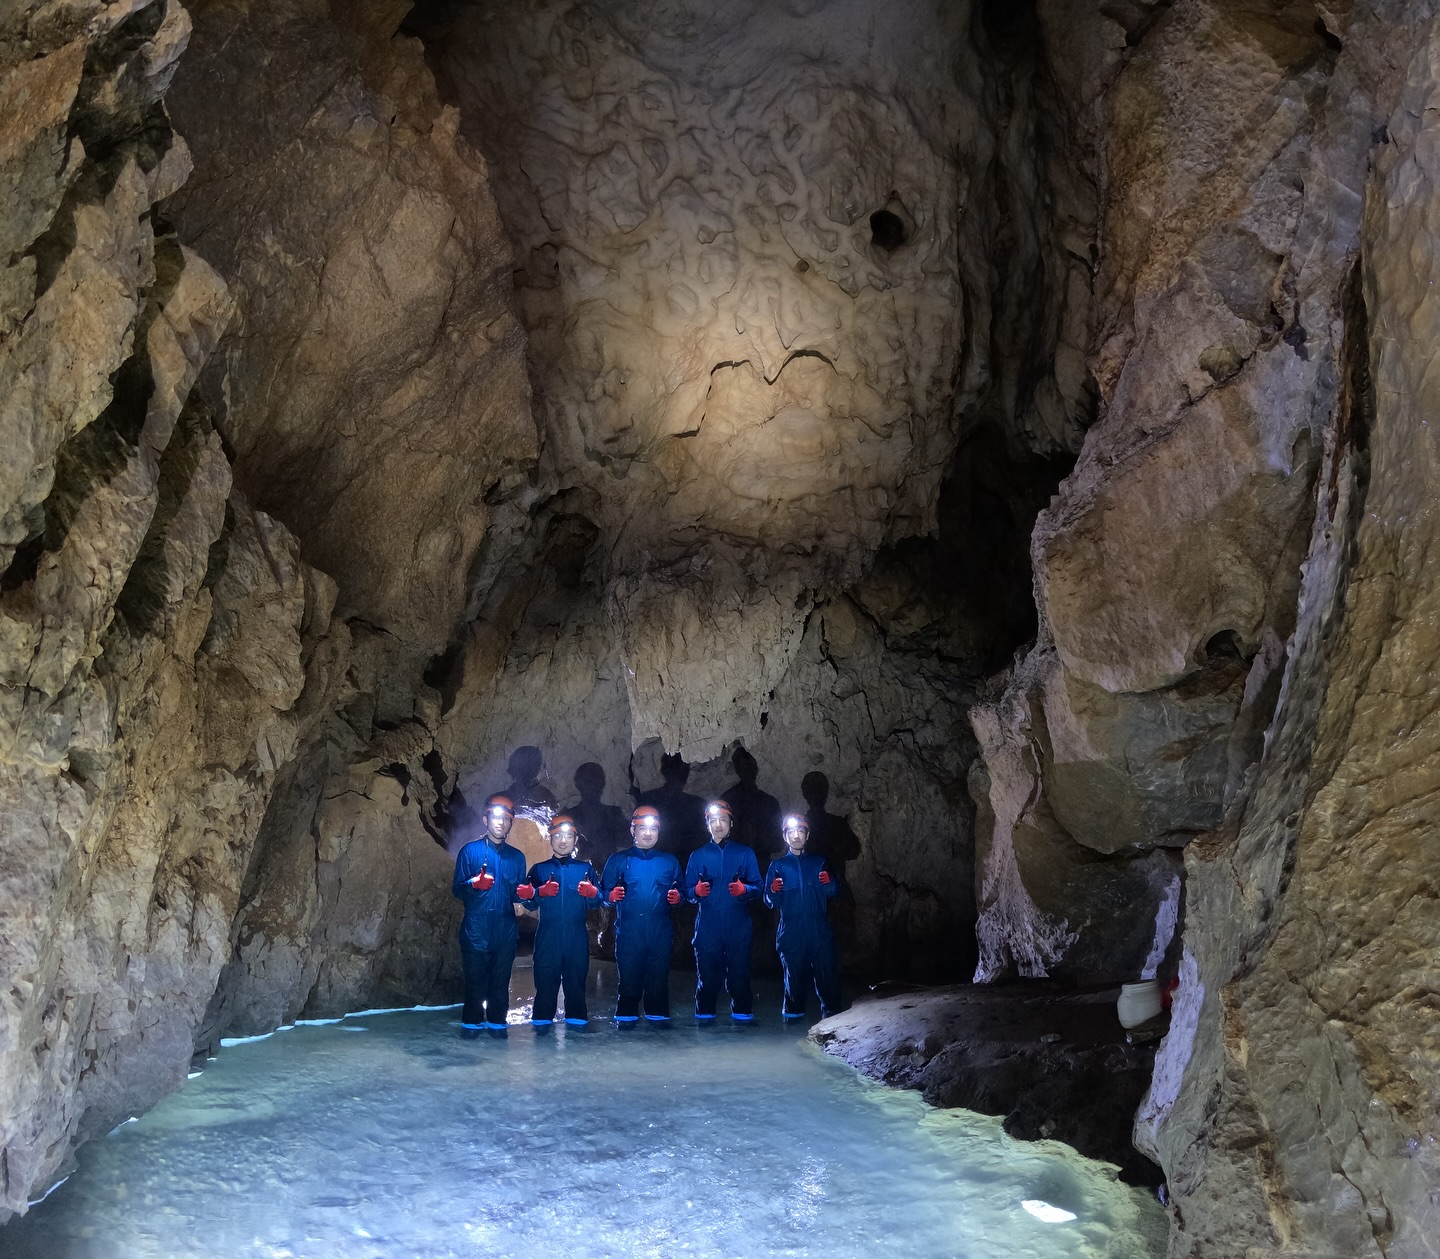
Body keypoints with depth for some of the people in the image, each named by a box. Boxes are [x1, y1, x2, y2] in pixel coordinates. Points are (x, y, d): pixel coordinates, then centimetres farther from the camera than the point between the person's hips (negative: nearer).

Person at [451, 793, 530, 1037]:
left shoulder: (516, 857, 14)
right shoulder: (470, 850, 4)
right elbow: (457, 889, 0)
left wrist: (524, 893, -7)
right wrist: (474, 884, -19)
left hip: (505, 930, 3)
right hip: (476, 928, -2)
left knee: (501, 980, 3)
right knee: (475, 978, -2)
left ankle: (497, 1022, 13)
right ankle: (472, 1023, 10)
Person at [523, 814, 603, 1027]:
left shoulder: (586, 868, 13)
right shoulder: (539, 869, 13)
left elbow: (596, 902, 1)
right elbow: (528, 903, 2)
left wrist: (592, 893, -21)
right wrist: (541, 892, -18)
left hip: (577, 935, 0)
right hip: (548, 935, 0)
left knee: (576, 977, -1)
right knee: (545, 978, -3)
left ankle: (576, 1018, 9)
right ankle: (542, 1019, 6)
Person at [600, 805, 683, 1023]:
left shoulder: (669, 861, 16)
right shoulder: (618, 860, 10)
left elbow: (681, 891, 15)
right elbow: (604, 892, 5)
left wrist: (677, 897, -6)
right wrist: (612, 895, -15)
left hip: (660, 929, 1)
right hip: (629, 929, -1)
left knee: (659, 974, 1)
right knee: (629, 975, -2)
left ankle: (658, 1015, 10)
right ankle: (627, 1015, 9)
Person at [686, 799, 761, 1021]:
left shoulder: (745, 853, 10)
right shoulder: (698, 855, 13)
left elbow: (757, 887, 4)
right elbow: (689, 891, 9)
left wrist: (743, 889, -16)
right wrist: (697, 891, -13)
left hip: (738, 925, 0)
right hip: (707, 925, 1)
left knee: (739, 970, -3)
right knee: (707, 970, -1)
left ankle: (742, 1012, 8)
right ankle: (704, 1012, 10)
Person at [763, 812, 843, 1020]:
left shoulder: (818, 862, 15)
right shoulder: (777, 866, 12)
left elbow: (834, 891, 12)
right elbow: (770, 902, 8)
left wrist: (829, 882, -10)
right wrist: (774, 891, -14)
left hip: (819, 930, 0)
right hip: (791, 931, 0)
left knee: (826, 971, -7)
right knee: (794, 974, -2)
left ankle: (833, 1013, 0)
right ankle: (794, 1012, 10)